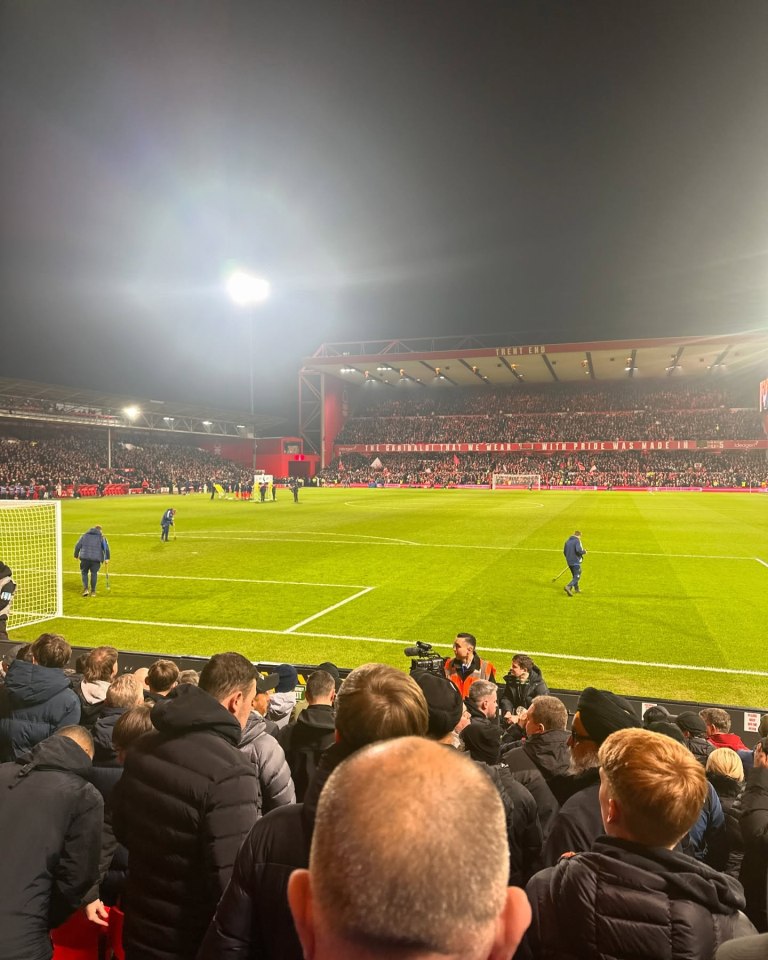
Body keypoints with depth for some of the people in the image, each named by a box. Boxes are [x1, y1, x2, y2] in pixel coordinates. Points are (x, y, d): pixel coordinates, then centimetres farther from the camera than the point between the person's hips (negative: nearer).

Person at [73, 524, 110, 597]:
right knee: (94, 573, 10)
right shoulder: (102, 537, 7)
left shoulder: (85, 535, 13)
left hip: (85, 558, 1)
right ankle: (93, 591, 13)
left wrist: (76, 555, 22)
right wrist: (107, 558, 3)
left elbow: (77, 546, 11)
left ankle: (85, 588, 1)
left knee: (84, 572, 16)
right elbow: (106, 548, -1)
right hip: (96, 559, -1)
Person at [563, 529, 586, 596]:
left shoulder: (567, 541, 10)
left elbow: (564, 551, 15)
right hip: (576, 562, -8)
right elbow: (578, 550, -27)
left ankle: (576, 589, 31)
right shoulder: (577, 541, -13)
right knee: (577, 577, -3)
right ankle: (568, 587, -20)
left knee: (574, 576, 22)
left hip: (569, 562, 8)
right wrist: (584, 552, -7)